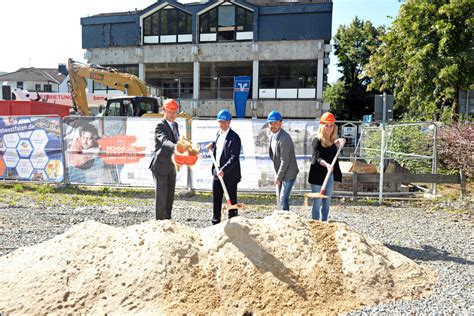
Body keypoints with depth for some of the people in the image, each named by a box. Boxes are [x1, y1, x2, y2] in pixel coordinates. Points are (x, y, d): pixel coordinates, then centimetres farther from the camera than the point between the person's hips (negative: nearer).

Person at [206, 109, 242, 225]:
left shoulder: (234, 137, -16)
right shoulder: (219, 133, 9)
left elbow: (234, 158, -22)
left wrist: (223, 170, -30)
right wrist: (213, 145, 6)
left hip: (230, 174, -7)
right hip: (217, 172, 8)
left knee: (231, 200, 4)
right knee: (216, 200, 15)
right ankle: (215, 223, 28)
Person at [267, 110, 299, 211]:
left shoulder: (284, 138, -25)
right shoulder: (272, 136, 4)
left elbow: (285, 161, -23)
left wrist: (278, 177, -17)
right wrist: (277, 176, 11)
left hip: (288, 173, -9)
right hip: (280, 173, 9)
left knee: (283, 199, -9)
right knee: (280, 199, 16)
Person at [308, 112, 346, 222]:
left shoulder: (331, 140, 5)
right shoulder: (317, 141, -15)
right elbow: (317, 157, -28)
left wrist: (338, 142, 6)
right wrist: (326, 164, -47)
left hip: (330, 175, 7)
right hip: (318, 176, -7)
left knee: (327, 203, 14)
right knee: (317, 203, 0)